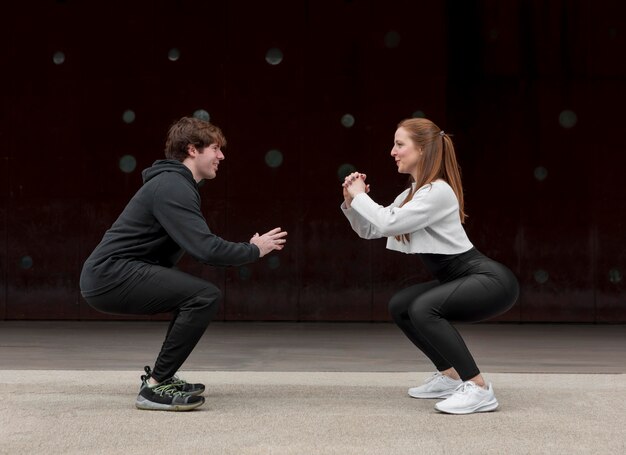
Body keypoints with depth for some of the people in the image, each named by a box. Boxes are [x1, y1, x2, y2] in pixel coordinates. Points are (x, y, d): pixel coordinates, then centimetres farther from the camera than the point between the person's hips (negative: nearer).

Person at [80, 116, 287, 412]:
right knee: (206, 296, -19)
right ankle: (155, 387, -15)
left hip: (107, 277, 11)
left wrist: (248, 250, 10)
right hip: (111, 275, -11)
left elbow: (201, 247, 19)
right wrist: (254, 251, -8)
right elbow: (205, 249, -22)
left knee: (199, 295, 22)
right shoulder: (173, 187, -15)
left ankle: (160, 376, 20)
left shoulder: (177, 184, 18)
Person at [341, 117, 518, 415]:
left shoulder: (438, 191, -17)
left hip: (492, 281, -10)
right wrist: (352, 202, 0)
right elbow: (369, 230, 16)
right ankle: (450, 376, 18)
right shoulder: (413, 193, 13)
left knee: (423, 308, -28)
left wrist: (360, 196, -9)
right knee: (400, 306, 13)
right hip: (461, 279, 10)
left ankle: (479, 389, -25)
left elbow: (387, 224, -24)